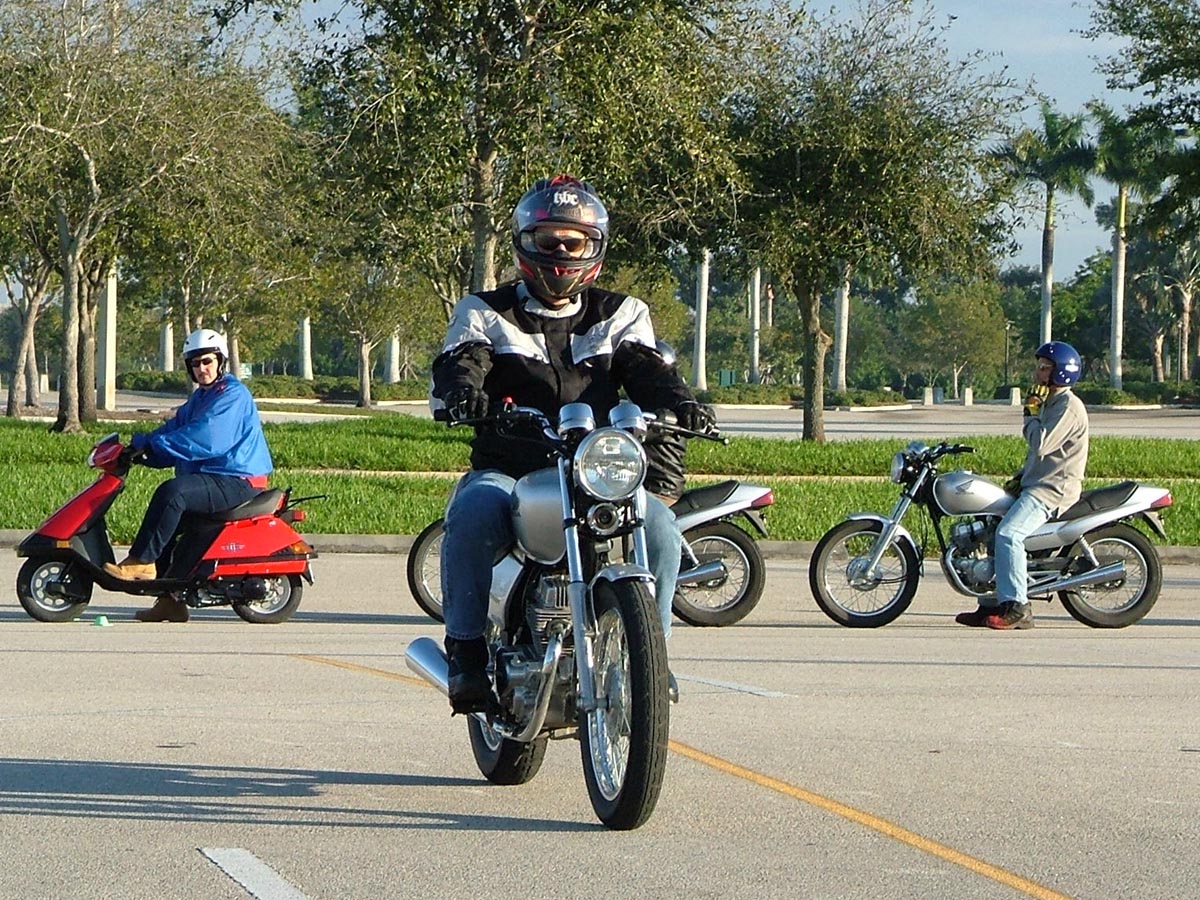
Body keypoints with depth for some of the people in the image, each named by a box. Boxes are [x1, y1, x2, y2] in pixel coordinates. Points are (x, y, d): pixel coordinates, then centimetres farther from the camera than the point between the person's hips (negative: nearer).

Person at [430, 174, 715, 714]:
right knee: (474, 514, -36)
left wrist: (678, 402, -22)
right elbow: (459, 362, -5)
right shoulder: (485, 313, 14)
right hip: (506, 471, -2)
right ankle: (466, 650, -24)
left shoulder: (621, 315, 19)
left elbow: (646, 368, 3)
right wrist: (461, 389, -31)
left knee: (660, 527, -27)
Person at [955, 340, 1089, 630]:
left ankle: (1017, 608, -29)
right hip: (1035, 484, 11)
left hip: (1054, 488, -11)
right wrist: (1019, 477, 15)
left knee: (1008, 533, -29)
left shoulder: (1068, 406, -13)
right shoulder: (1050, 402, 20)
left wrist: (1031, 413, -10)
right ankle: (991, 604, 12)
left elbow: (1041, 444, -22)